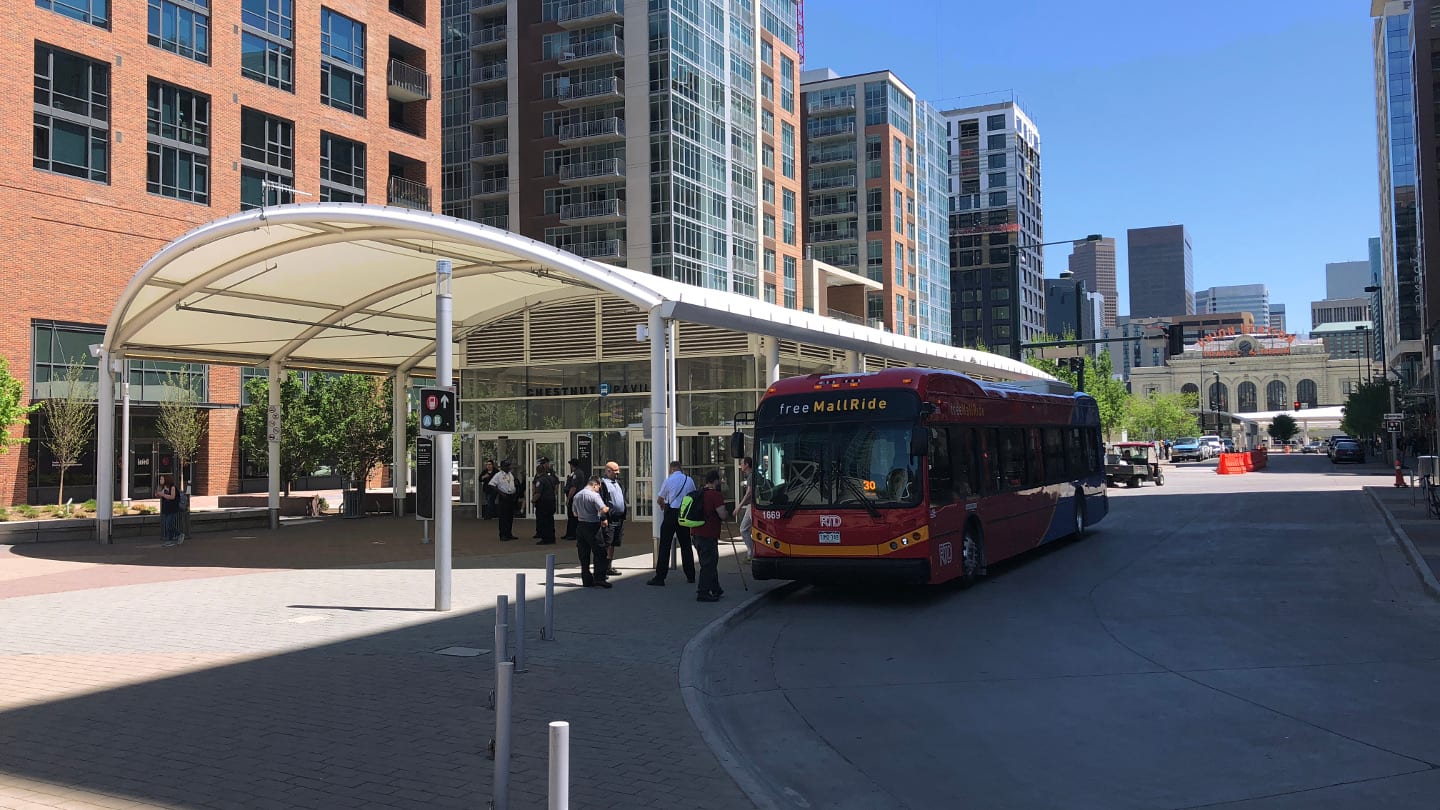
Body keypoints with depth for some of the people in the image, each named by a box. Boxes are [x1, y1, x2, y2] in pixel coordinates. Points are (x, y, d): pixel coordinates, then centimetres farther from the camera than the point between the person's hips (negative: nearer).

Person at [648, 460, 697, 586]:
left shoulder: (669, 480, -4)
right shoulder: (690, 480, 5)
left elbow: (659, 500, 1)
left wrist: (664, 506, 21)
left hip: (671, 513, -4)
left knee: (665, 545, -2)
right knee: (685, 545, 13)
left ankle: (660, 577, -4)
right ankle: (690, 576, 16)